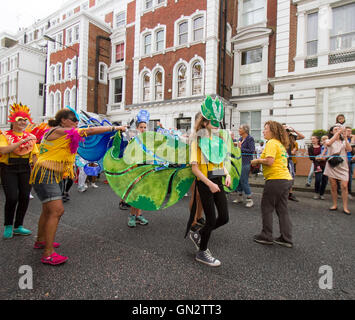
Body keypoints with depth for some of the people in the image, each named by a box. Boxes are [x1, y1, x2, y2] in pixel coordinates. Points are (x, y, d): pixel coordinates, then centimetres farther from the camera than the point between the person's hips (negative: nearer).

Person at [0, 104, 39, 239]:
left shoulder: (30, 137, 11)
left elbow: (34, 155, 13)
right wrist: (23, 141, -24)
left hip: (25, 169, 3)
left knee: (25, 197, 1)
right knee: (12, 197, -10)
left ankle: (18, 226, 17)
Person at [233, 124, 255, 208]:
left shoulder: (250, 138, -9)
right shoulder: (240, 139, 12)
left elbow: (252, 151, -17)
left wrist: (241, 148, -15)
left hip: (246, 163, -8)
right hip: (239, 161, 8)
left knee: (244, 181, -6)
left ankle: (249, 200, 7)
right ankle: (239, 197, 26)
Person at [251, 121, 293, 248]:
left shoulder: (272, 143, -10)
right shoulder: (281, 144, 18)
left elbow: (269, 161, -21)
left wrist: (257, 160, -6)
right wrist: (260, 162, 12)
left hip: (276, 179, -9)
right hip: (286, 179, 9)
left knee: (266, 208, 4)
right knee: (282, 209, 13)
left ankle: (266, 236, 13)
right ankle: (286, 239, 19)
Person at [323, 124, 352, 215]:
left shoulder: (344, 141, 10)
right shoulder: (329, 141, 5)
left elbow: (349, 149, -9)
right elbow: (328, 143, -20)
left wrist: (345, 137, -13)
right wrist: (338, 132, -22)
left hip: (342, 166, 1)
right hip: (331, 166, 0)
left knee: (344, 186, -8)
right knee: (333, 186, 5)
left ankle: (345, 207, 0)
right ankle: (335, 205, 18)